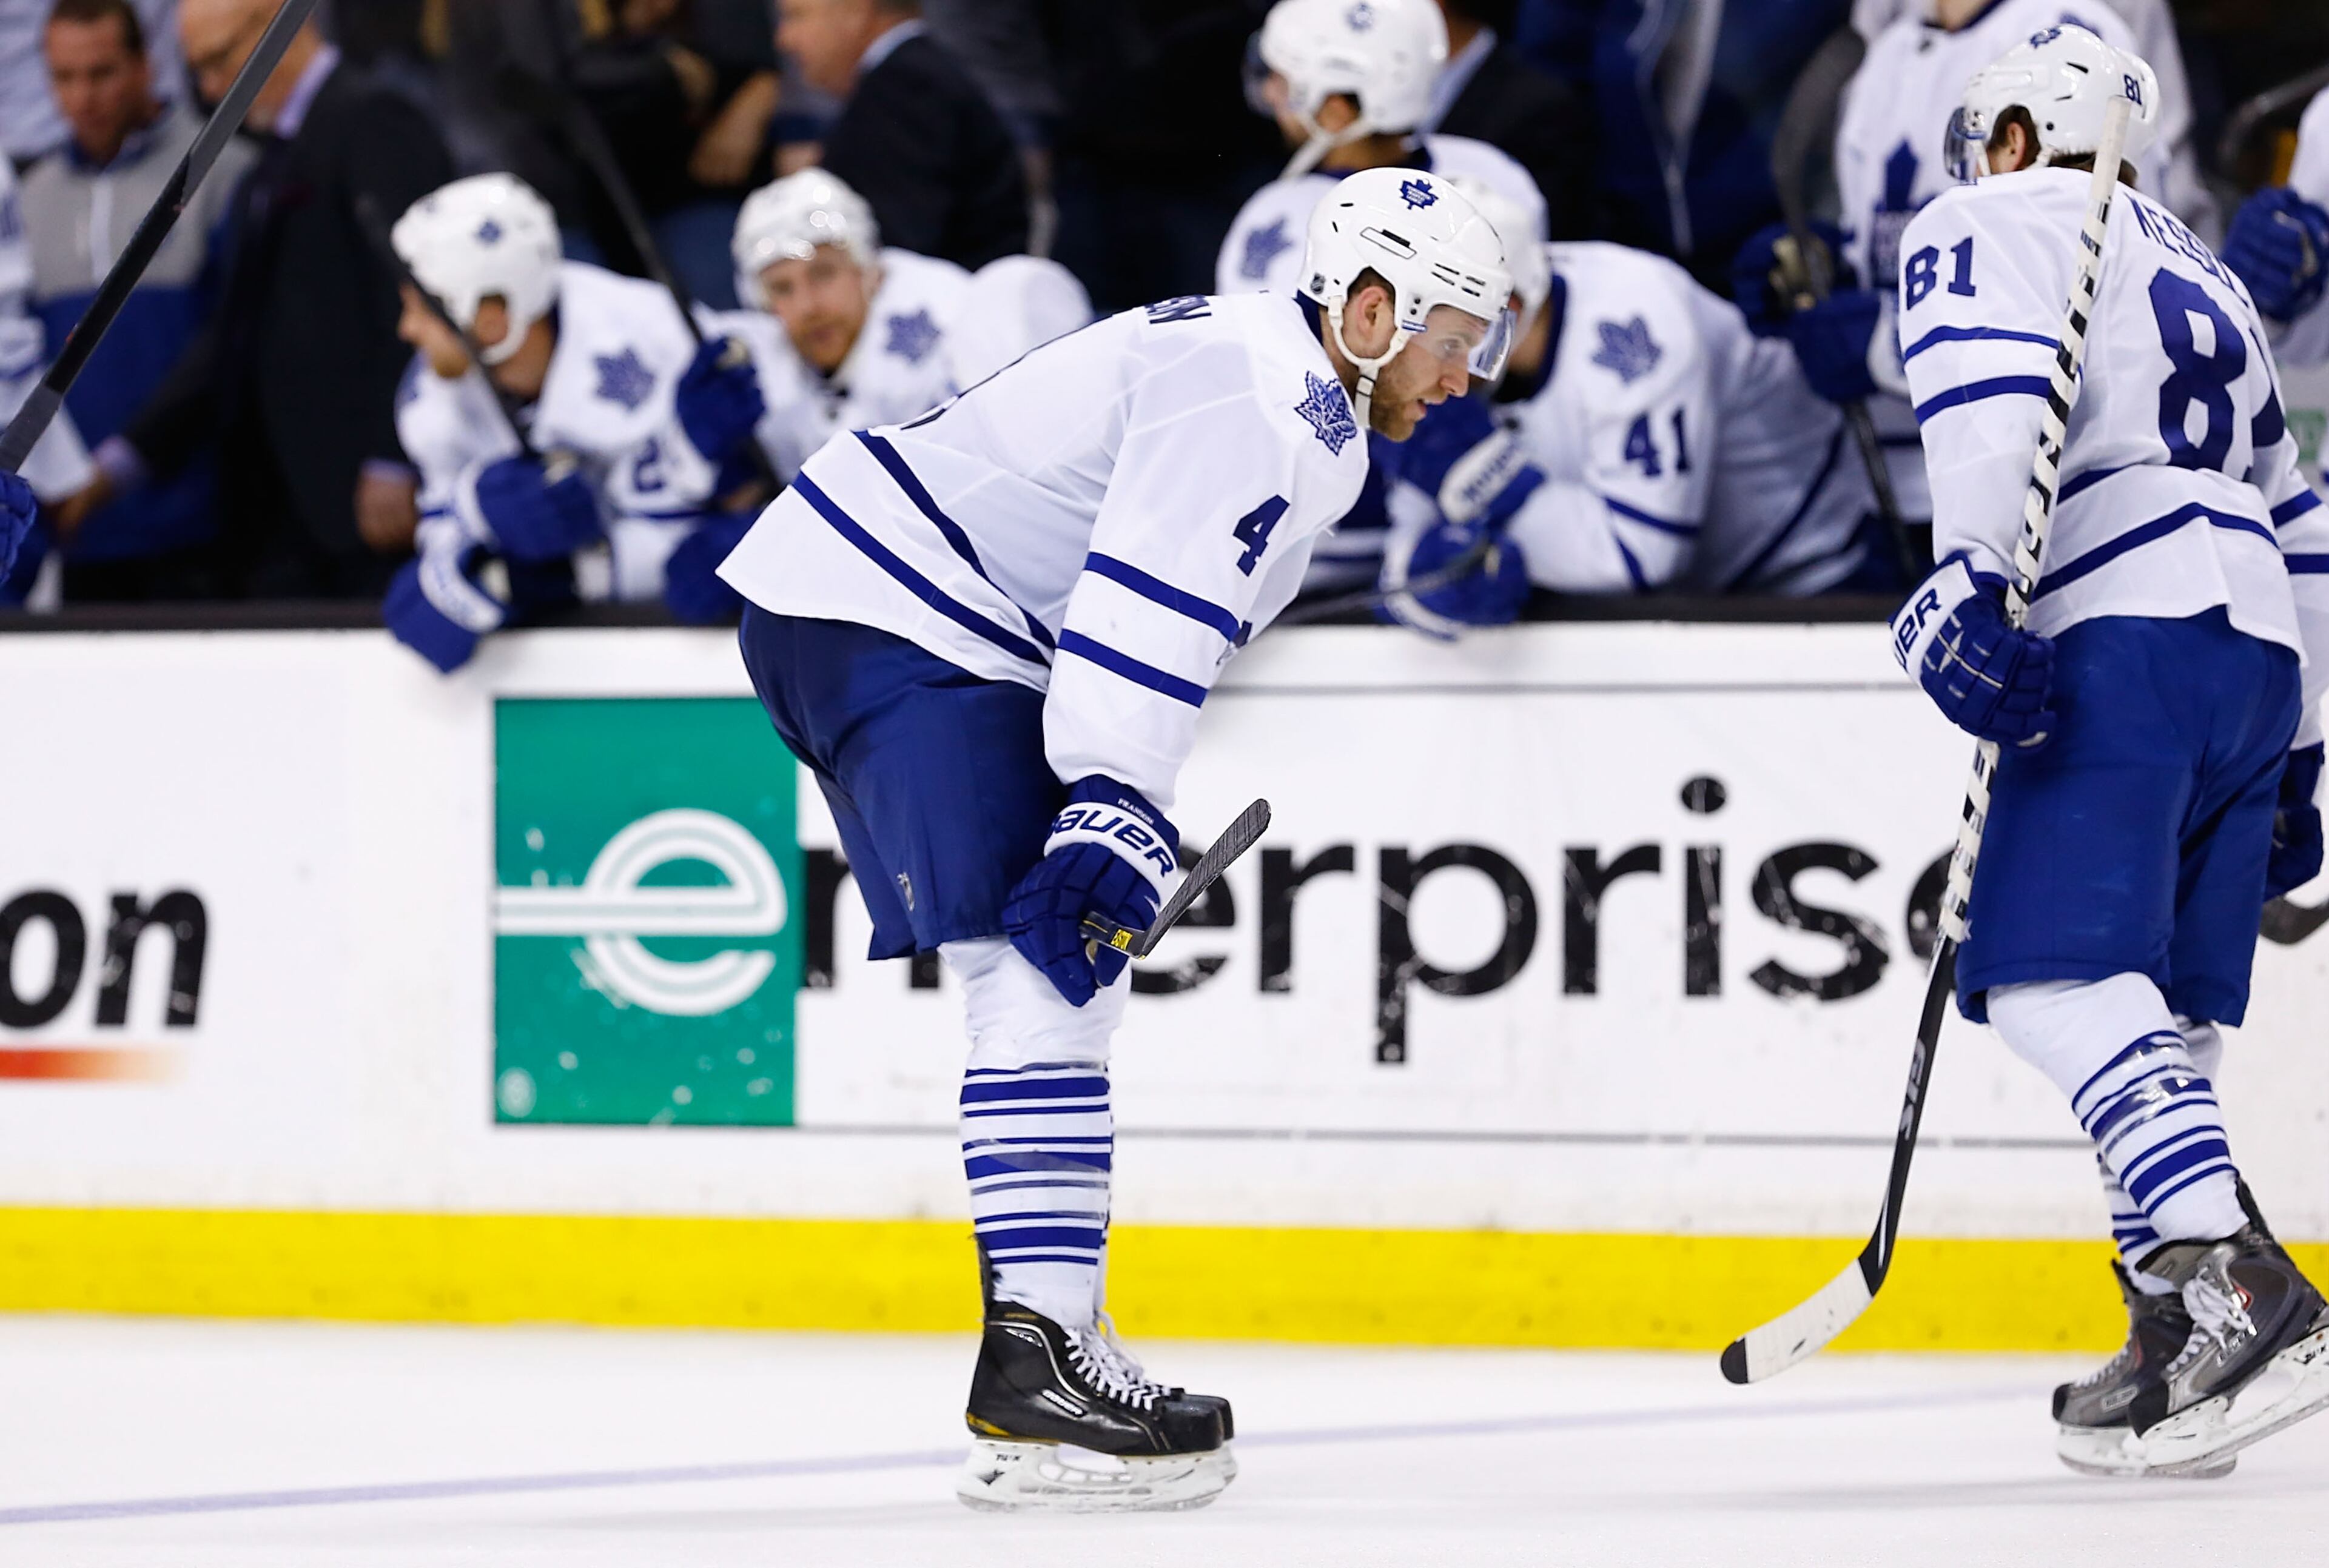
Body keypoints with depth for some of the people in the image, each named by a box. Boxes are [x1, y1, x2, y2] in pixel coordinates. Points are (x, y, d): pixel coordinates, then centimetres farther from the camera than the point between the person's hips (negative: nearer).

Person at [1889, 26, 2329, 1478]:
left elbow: (1992, 383, -14)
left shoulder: (1983, 227, 9)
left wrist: (1970, 581, -24)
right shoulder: (2201, 278, 33)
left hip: (2129, 636, -8)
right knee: (2161, 1009, 12)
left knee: (2059, 976, -17)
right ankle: (2177, 1357, 8)